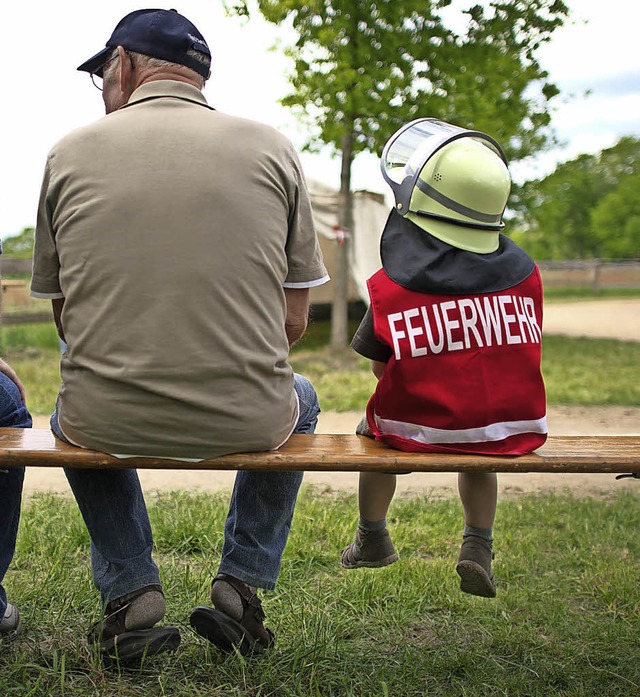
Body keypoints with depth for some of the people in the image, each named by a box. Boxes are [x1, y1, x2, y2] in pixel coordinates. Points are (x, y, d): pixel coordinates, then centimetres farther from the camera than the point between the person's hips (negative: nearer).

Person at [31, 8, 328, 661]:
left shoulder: (70, 151, 3)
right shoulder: (270, 147, 3)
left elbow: (64, 318, 10)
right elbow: (293, 322, 4)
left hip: (108, 426, 1)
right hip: (245, 424, 0)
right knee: (297, 399, 35)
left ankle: (129, 588, 23)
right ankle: (242, 584, 23)